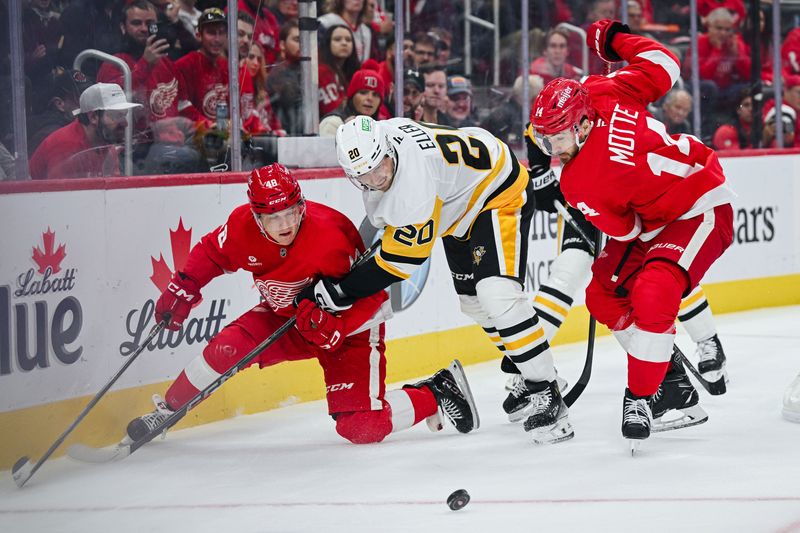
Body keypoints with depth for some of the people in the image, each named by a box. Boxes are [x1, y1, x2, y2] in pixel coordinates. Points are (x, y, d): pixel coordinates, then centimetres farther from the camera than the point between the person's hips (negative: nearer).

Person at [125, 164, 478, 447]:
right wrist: (183, 288, -9)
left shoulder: (330, 237, -35)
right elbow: (211, 253, 3)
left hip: (350, 324, -5)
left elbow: (372, 294, -27)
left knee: (361, 426, -18)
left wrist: (336, 327, -40)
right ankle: (167, 410, 4)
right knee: (228, 347, -19)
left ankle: (439, 391, 4)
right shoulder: (243, 226, -20)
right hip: (286, 315, 5)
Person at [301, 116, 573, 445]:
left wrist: (339, 292, -26)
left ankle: (547, 395, -18)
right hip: (460, 208, 10)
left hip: (499, 193, -10)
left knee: (498, 293, -25)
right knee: (473, 302, 15)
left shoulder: (414, 185, -39)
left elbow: (401, 258, -30)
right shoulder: (371, 138, -16)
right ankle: (529, 378, 30)